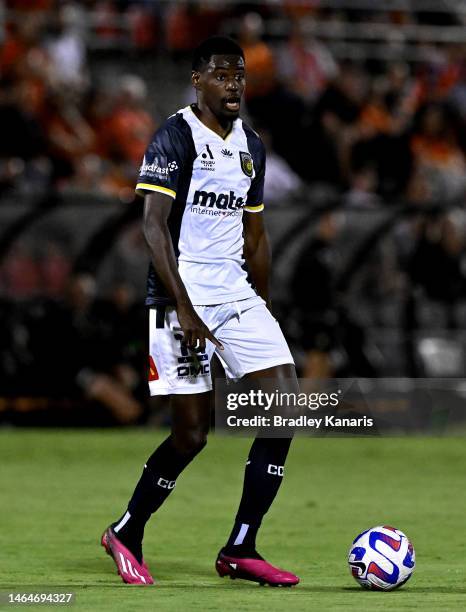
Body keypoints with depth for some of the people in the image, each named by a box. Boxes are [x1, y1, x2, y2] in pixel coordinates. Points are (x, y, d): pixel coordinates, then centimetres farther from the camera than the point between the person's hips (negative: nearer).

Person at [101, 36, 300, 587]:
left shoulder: (250, 146, 14)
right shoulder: (176, 137, -9)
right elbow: (154, 226, -16)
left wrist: (263, 308, 20)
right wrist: (184, 311, -21)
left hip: (238, 292, 7)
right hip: (182, 298, -7)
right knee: (192, 432, -7)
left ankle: (240, 549, -1)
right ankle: (125, 534, 17)